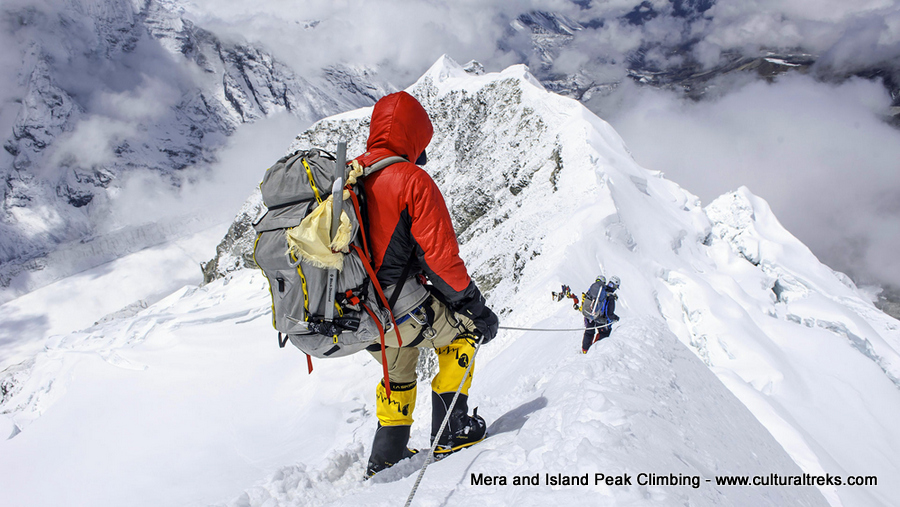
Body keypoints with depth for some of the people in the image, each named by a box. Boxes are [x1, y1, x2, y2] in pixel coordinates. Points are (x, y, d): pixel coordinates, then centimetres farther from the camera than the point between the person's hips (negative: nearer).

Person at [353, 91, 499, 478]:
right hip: (401, 311, -7)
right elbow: (440, 254, -17)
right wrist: (474, 304, -4)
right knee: (462, 329, 20)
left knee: (398, 373, 30)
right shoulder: (411, 179, -15)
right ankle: (451, 432, 21)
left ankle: (385, 459, 37)